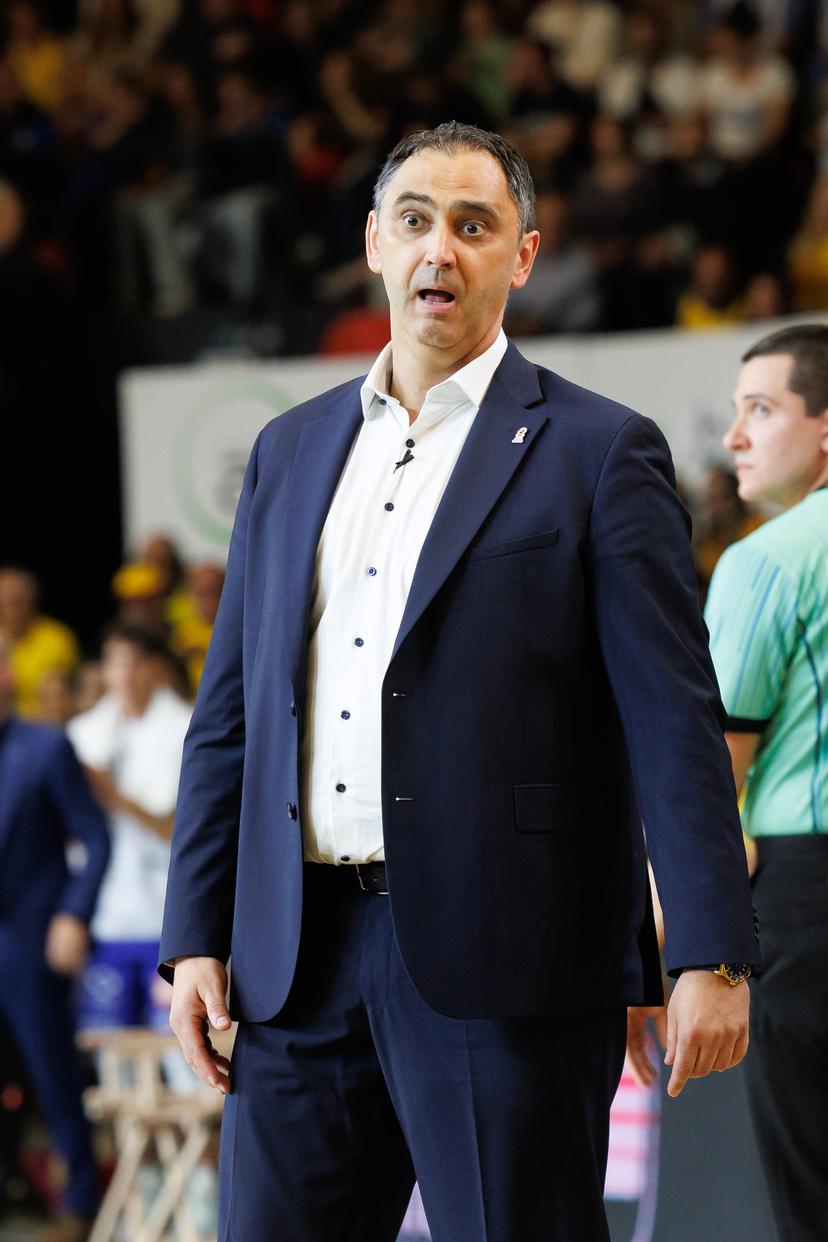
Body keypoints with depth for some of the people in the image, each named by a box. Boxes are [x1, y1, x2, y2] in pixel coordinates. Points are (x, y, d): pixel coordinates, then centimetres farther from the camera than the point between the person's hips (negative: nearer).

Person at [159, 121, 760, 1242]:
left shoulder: (600, 453, 1)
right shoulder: (292, 451, 17)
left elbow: (675, 718, -4)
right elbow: (228, 713, 17)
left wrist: (709, 958, -12)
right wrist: (197, 936, 9)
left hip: (502, 968, -4)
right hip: (301, 969, 5)